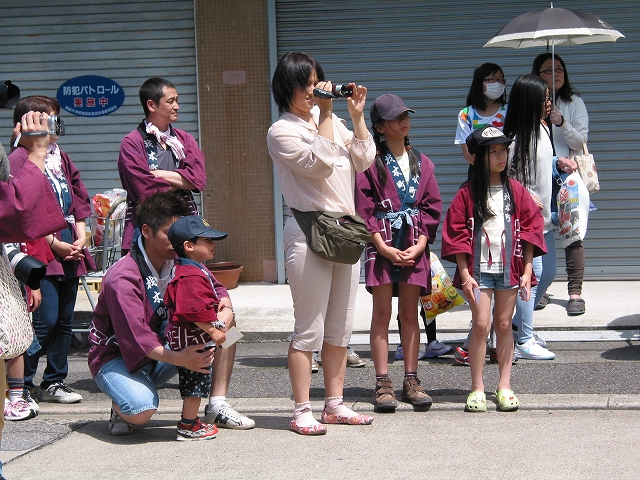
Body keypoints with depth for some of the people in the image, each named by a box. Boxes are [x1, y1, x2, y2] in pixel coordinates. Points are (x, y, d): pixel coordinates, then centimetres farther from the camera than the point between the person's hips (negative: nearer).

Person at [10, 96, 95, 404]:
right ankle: (19, 385, 2)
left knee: (64, 321, 10)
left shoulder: (62, 158, 17)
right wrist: (55, 244, -14)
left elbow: (79, 200, 18)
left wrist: (81, 237, 4)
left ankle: (54, 382, 20)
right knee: (45, 321, -10)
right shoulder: (19, 159, -8)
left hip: (70, 253, 8)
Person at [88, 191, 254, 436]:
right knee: (141, 411, -37)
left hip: (163, 346, 7)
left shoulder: (181, 262, -4)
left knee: (226, 319, -7)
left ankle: (217, 406, -4)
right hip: (118, 357, -7)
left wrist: (224, 309, -23)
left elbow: (217, 293, 4)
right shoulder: (122, 278, -26)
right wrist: (178, 359, -51)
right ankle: (121, 407, 2)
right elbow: (135, 338, -34)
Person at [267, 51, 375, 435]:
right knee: (309, 329, -5)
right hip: (309, 232, -7)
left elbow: (363, 160, 9)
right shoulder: (282, 131, -5)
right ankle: (302, 412, 1)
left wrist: (357, 116, 1)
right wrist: (325, 116, -15)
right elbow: (320, 162, -17)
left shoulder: (331, 122, 16)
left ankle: (335, 404, 19)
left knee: (340, 327, 11)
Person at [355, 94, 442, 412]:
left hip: (414, 246, 4)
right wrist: (383, 246, -13)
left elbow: (432, 206, 9)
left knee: (409, 314, 7)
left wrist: (420, 244, -4)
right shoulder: (370, 163, -1)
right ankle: (383, 383, 2)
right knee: (382, 314, -1)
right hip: (382, 245, -3)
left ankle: (411, 380, 12)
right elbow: (363, 208, -6)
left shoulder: (422, 163, 12)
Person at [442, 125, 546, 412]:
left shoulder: (516, 191, 6)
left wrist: (527, 271, 0)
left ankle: (504, 386, 14)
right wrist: (465, 275, -9)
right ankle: (477, 388, 2)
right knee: (481, 324, -5)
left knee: (504, 325, 6)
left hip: (510, 268, 2)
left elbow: (530, 230, 6)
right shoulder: (468, 194, -1)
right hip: (479, 268, -2)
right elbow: (456, 235, -2)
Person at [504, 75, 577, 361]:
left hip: (543, 216, 10)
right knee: (532, 275, -6)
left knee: (548, 273, 16)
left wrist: (560, 162, 7)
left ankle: (519, 325, 30)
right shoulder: (516, 138, -20)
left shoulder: (542, 130, 8)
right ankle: (523, 342, 2)